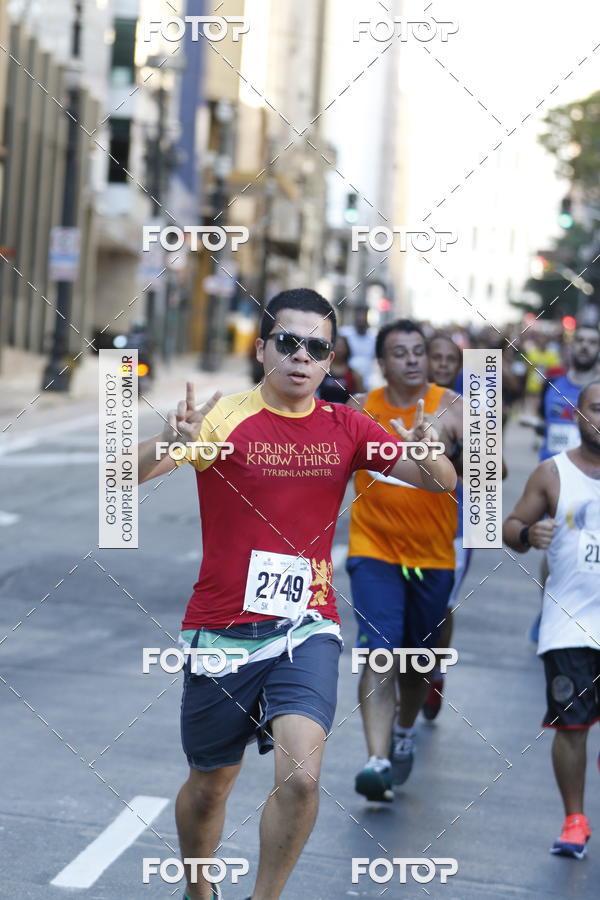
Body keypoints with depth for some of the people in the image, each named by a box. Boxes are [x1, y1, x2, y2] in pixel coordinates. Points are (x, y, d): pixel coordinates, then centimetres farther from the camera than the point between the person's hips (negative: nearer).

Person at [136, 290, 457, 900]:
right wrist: (168, 445, -43)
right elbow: (125, 475, -20)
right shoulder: (224, 417, -9)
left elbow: (441, 483, 4)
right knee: (209, 785, 13)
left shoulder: (344, 428, 3)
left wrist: (427, 449, -20)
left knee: (300, 777, -19)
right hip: (222, 631, -1)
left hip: (306, 629, 1)